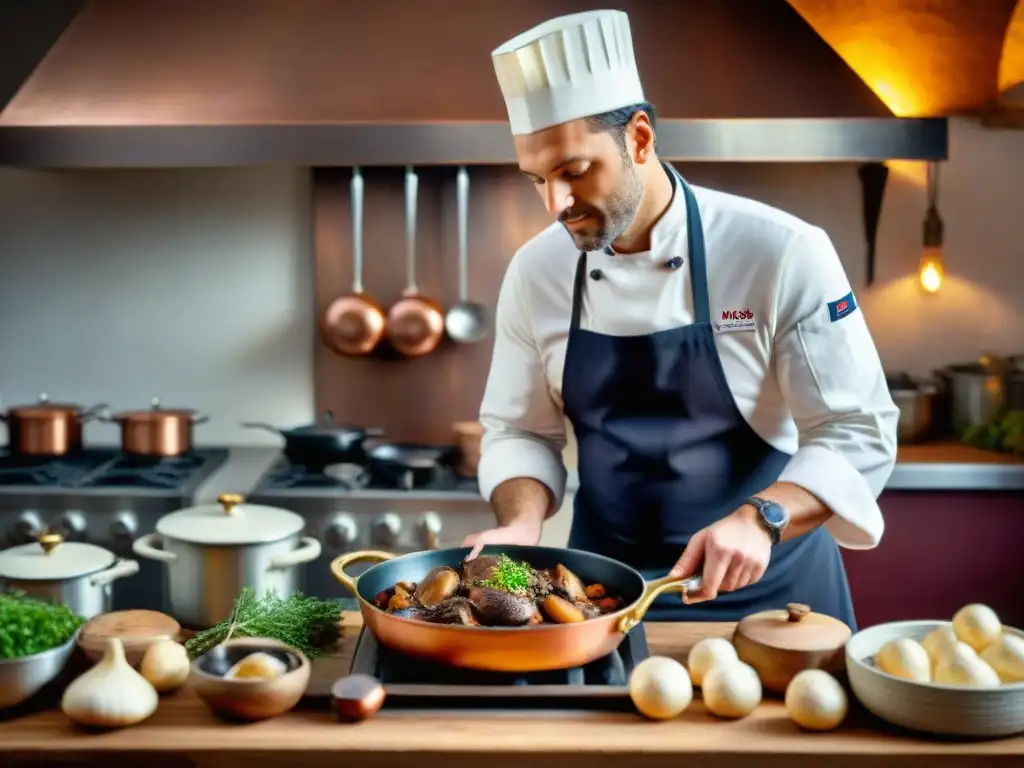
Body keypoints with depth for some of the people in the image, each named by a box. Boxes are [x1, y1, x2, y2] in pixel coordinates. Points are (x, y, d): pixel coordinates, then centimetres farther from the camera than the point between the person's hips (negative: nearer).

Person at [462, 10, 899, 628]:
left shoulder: (781, 252, -18)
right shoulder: (535, 272, -6)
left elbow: (857, 432, -15)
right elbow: (520, 432, 3)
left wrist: (758, 520, -30)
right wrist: (523, 526, -16)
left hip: (769, 582, -2)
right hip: (607, 585, 3)